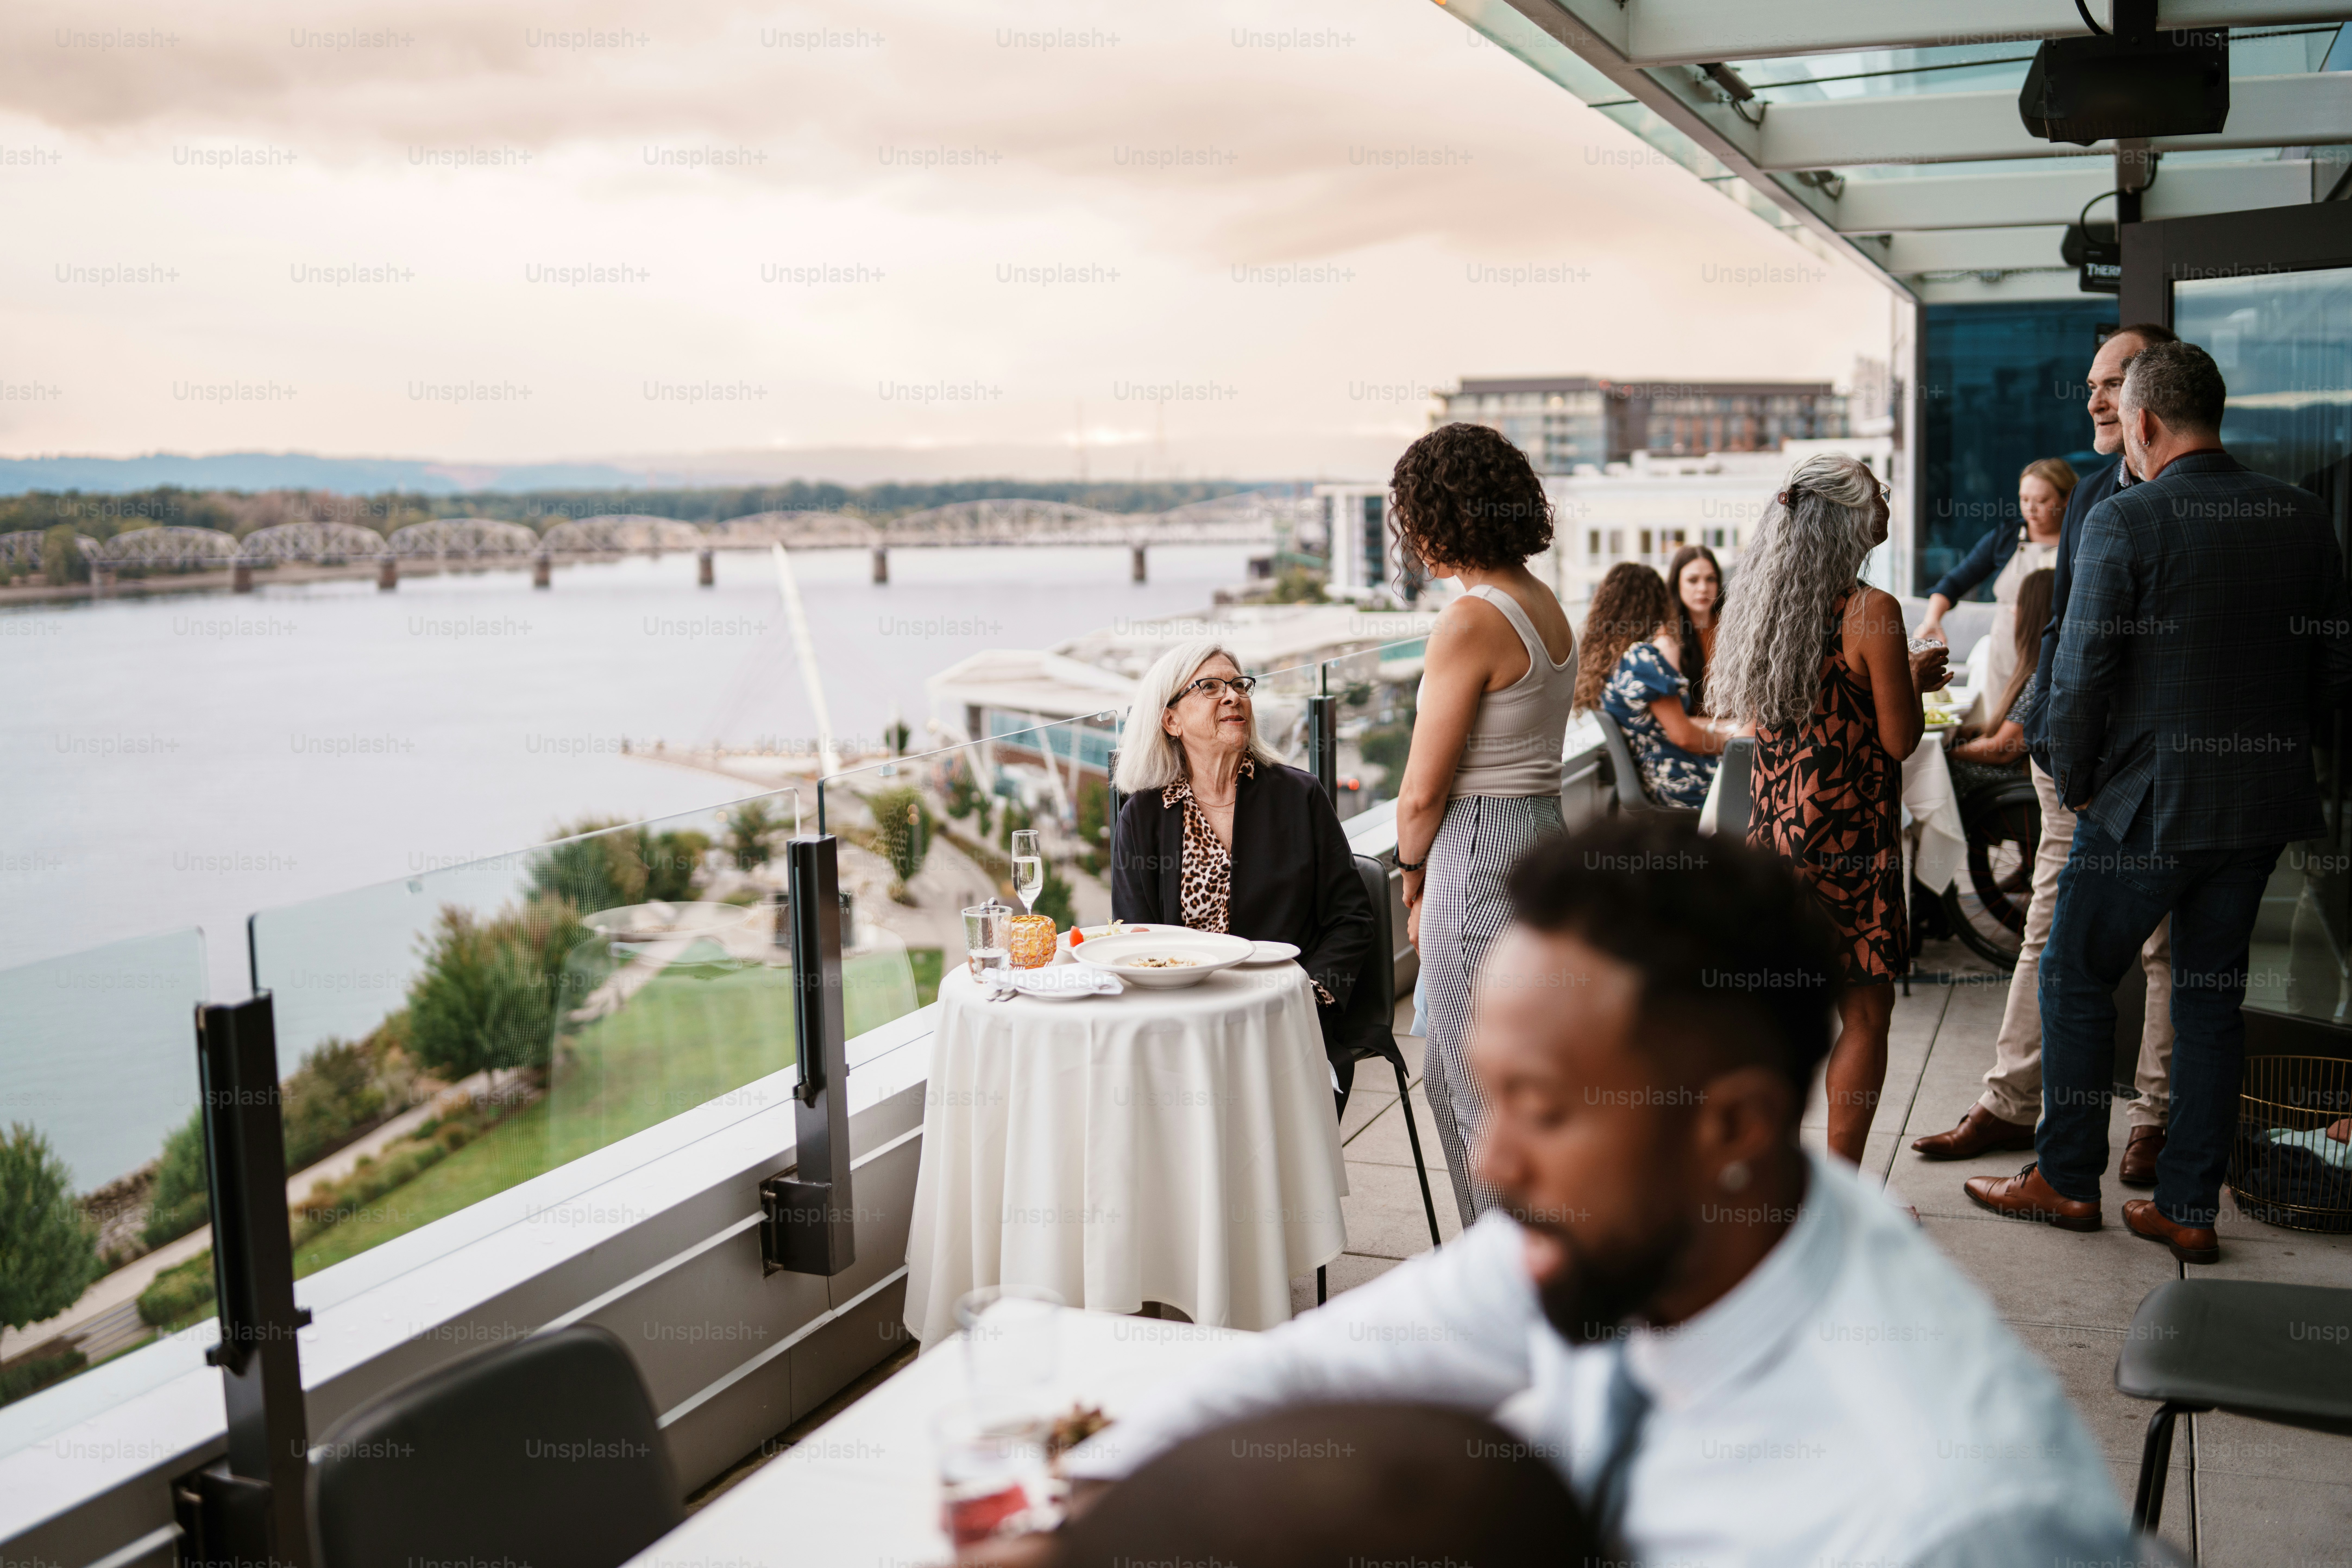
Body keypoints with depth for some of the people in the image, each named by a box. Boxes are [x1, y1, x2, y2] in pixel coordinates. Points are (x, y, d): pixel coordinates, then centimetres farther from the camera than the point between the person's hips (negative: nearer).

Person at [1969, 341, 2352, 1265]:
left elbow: (2080, 676, -14)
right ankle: (2189, 1207, 19)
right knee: (2213, 994, 13)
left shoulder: (2123, 522, -14)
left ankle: (2066, 1180, 19)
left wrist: (2075, 787, -1)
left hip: (2149, 800, -5)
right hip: (2264, 804, 6)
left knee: (2076, 979, 10)